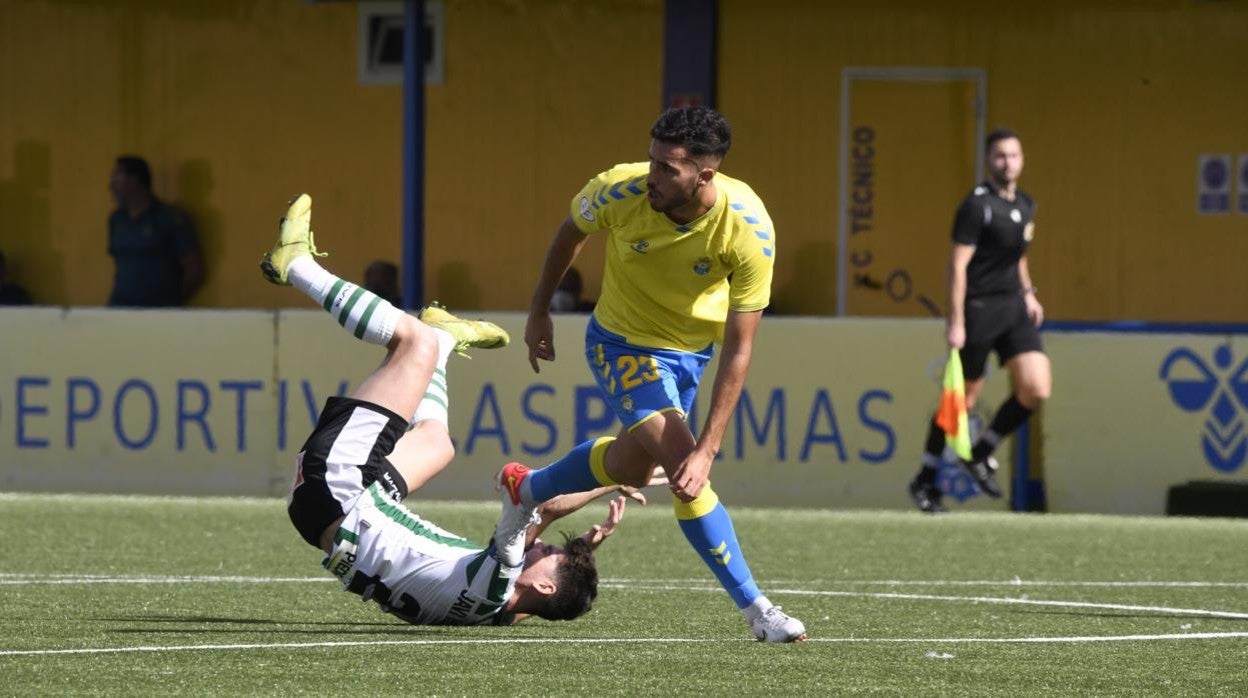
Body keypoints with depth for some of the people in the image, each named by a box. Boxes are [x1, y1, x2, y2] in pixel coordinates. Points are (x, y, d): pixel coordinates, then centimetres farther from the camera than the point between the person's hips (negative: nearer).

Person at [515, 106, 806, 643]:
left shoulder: (749, 230, -31)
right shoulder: (619, 191, -30)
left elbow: (738, 349, -27)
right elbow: (572, 232, -4)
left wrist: (708, 449, -31)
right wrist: (539, 311, 6)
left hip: (693, 348, 3)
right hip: (623, 342, -3)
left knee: (632, 462, 21)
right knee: (676, 455, -21)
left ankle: (528, 491, 50)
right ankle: (754, 609, -13)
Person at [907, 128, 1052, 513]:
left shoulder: (1025, 206, 11)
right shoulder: (977, 205, -12)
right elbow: (958, 264, -15)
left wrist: (1028, 293, 15)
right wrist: (955, 321, -19)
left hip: (1014, 308, 7)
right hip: (979, 308, -7)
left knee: (1036, 389, -7)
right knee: (963, 396, 1)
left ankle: (982, 453, 15)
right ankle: (926, 479, 16)